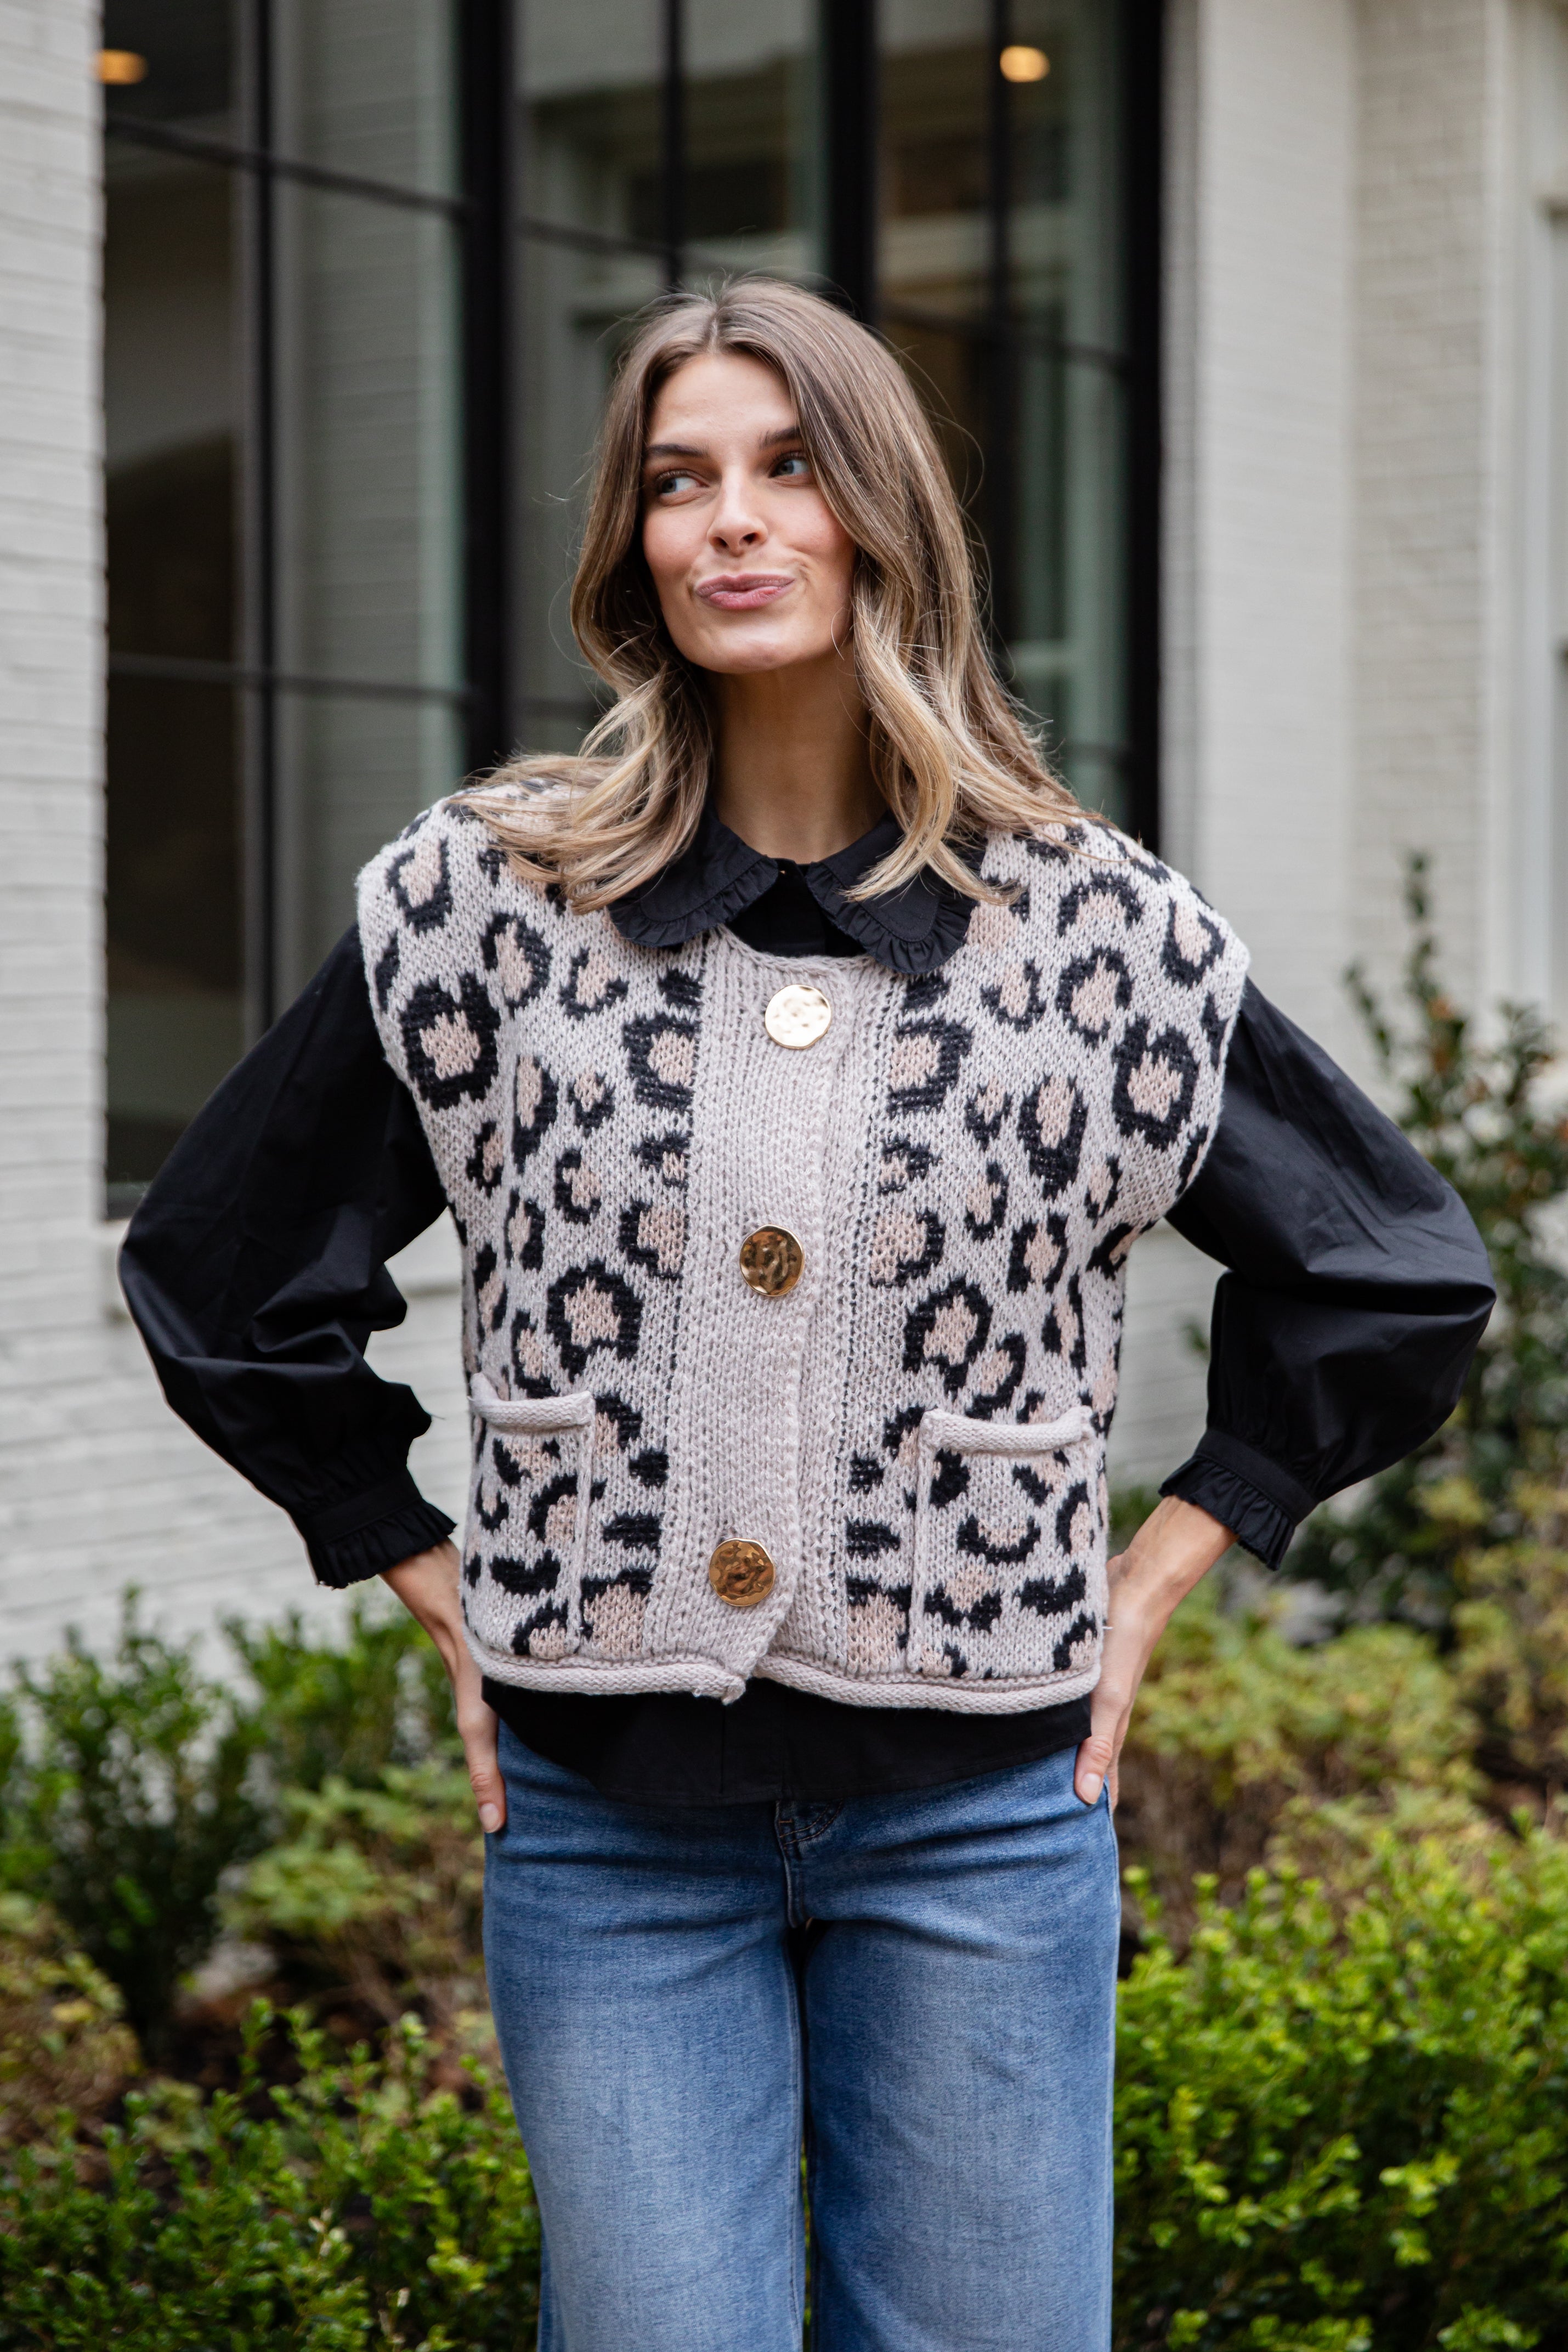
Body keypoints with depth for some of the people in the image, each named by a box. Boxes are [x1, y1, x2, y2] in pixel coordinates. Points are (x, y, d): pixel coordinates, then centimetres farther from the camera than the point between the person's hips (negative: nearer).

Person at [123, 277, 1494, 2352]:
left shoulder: (1098, 930, -1)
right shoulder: (484, 904, -1)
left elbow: (1401, 1280, 11)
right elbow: (216, 1278, 9)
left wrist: (1158, 1574, 6)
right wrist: (432, 1582, 5)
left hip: (976, 1809, 0)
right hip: (606, 1811, 0)